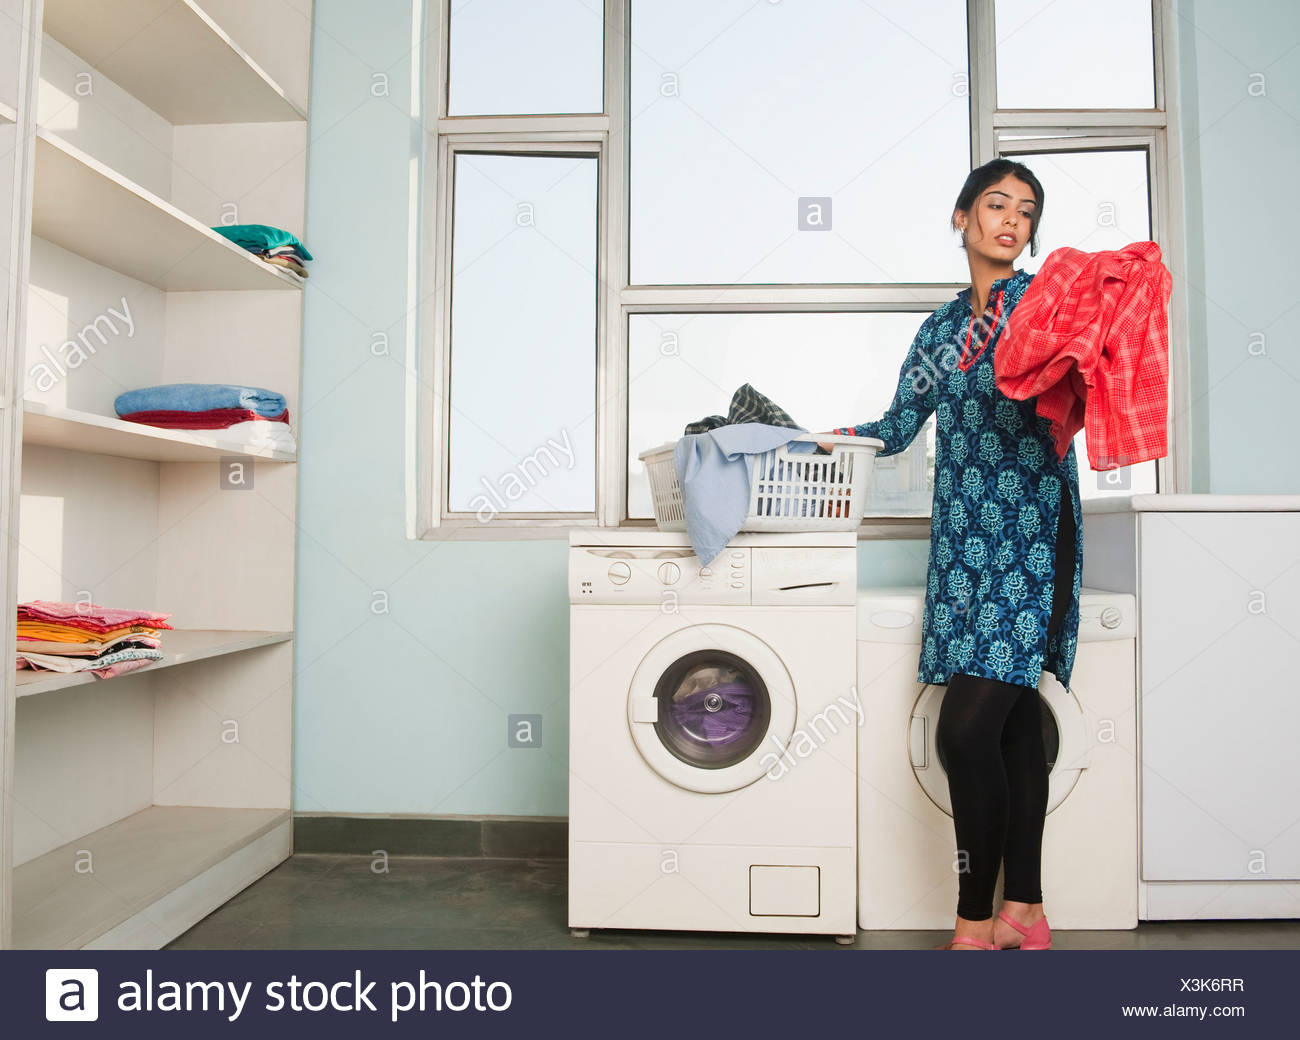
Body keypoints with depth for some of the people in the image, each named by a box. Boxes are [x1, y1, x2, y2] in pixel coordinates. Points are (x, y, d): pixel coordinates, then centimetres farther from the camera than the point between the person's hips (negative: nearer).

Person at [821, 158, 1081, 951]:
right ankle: (1023, 910, 18)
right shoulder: (942, 324, 19)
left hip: (1030, 535, -5)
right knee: (1012, 721, 7)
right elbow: (897, 427, 18)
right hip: (964, 537, 5)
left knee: (968, 729, -11)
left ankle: (977, 921, 5)